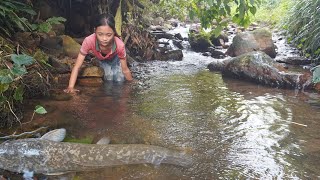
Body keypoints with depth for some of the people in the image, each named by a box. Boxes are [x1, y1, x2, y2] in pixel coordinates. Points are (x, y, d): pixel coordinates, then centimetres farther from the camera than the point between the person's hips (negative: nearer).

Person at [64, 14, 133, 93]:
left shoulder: (119, 45, -44)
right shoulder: (89, 41, -45)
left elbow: (125, 70, -29)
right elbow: (77, 67, -39)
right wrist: (70, 87, -48)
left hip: (115, 58, 0)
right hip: (101, 59, 0)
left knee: (119, 79, -10)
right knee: (109, 76, -19)